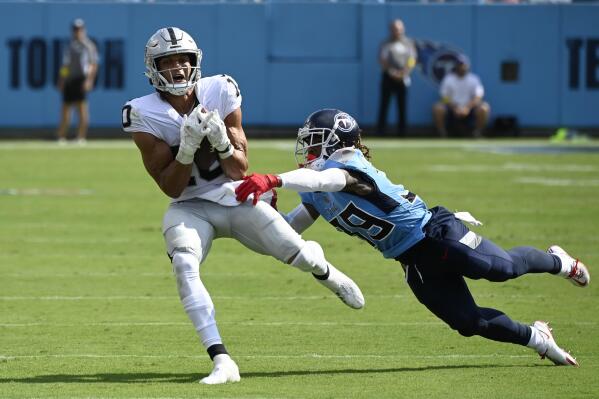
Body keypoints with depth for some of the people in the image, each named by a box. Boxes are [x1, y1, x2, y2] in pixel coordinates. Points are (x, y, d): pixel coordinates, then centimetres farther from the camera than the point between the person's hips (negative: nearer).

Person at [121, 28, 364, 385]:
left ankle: (325, 272, 33)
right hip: (191, 207, -1)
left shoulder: (220, 92, -9)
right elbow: (170, 187, -13)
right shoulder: (145, 115, -13)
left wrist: (221, 141, -26)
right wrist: (188, 147, -28)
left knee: (295, 252, -9)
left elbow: (239, 170, -6)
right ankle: (222, 362, -32)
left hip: (235, 195, 1)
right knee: (184, 266, -29)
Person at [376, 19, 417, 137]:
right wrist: (392, 72, -17)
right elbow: (382, 60, -5)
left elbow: (412, 60, 5)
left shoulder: (408, 42, 8)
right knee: (384, 105, -5)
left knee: (402, 106, 2)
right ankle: (380, 132, -4)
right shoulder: (386, 43, 1)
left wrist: (404, 72, -10)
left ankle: (402, 133, 7)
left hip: (402, 77, 2)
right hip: (388, 76, -2)